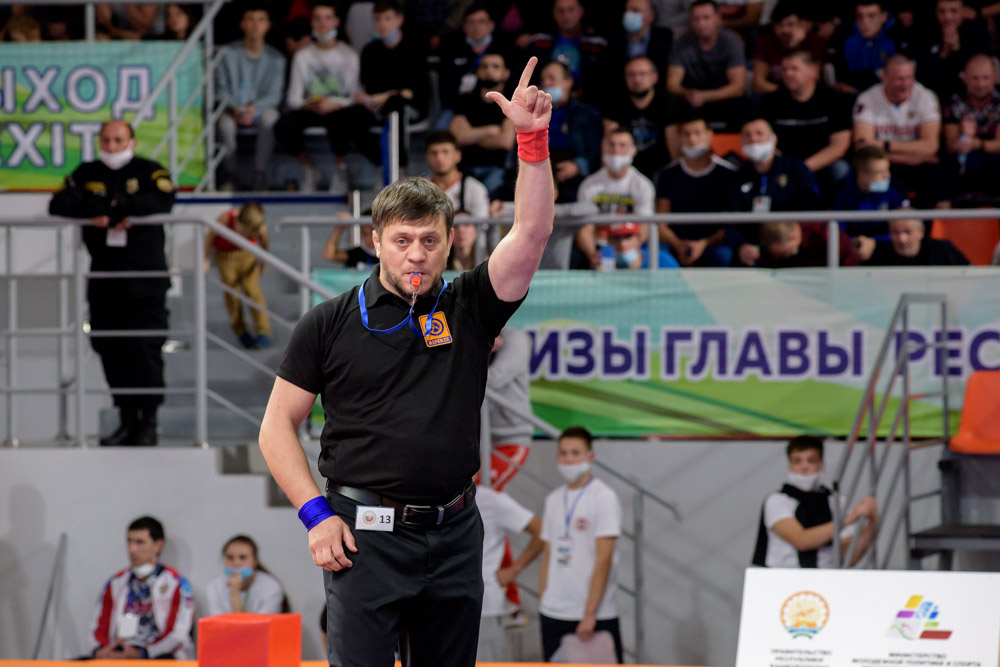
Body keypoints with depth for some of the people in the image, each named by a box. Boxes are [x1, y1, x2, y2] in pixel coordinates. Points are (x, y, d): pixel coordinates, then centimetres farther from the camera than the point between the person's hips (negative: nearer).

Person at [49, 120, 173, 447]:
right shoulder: (87, 174, 12)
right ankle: (127, 420, 13)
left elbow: (162, 202, -17)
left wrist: (110, 207, -17)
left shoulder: (149, 172, 2)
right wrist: (111, 210, -15)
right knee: (110, 349, 4)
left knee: (145, 349, -7)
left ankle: (148, 421, 0)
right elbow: (59, 205, -1)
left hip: (145, 278, -4)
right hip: (104, 280, 4)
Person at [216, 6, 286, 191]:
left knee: (269, 118, -37)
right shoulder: (228, 54, 2)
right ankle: (230, 175, -15)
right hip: (233, 108, 0)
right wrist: (234, 108, -18)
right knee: (225, 124, -36)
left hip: (262, 108, 0)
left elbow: (274, 95, -2)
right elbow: (221, 89, 2)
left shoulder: (275, 57, 3)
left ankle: (260, 174, -28)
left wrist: (255, 108, -21)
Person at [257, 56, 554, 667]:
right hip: (366, 533, -3)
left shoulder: (470, 309, 7)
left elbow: (532, 232, -6)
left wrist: (533, 140, -18)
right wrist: (316, 514, -6)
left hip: (455, 535, 3)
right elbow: (278, 426, 4)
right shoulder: (330, 323, 2)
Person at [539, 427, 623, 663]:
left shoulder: (604, 497, -6)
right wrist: (542, 602, 7)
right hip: (553, 614, 6)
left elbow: (604, 559, -12)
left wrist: (589, 613, -17)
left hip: (596, 616, -5)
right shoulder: (553, 500, 13)